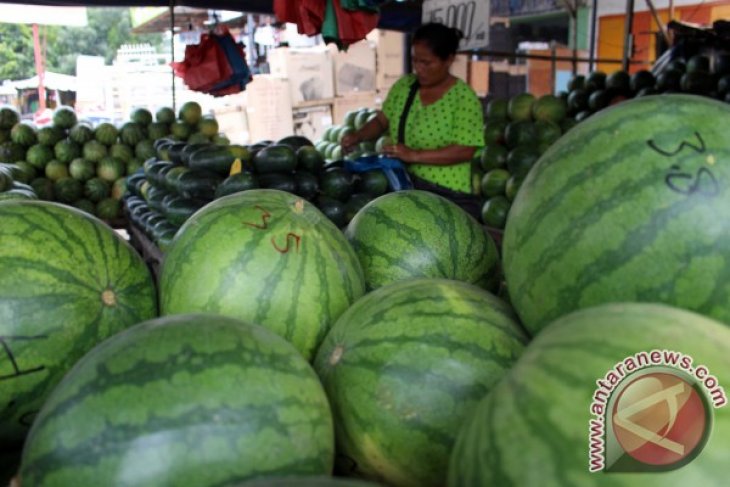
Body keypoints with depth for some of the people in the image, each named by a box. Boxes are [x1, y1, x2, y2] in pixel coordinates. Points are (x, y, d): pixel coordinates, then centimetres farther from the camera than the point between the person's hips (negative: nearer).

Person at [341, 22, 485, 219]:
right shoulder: (404, 85, 5)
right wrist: (357, 136, -8)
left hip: (445, 193, -5)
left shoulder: (464, 97, -12)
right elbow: (382, 120, 12)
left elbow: (464, 151, -18)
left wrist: (414, 155, -25)